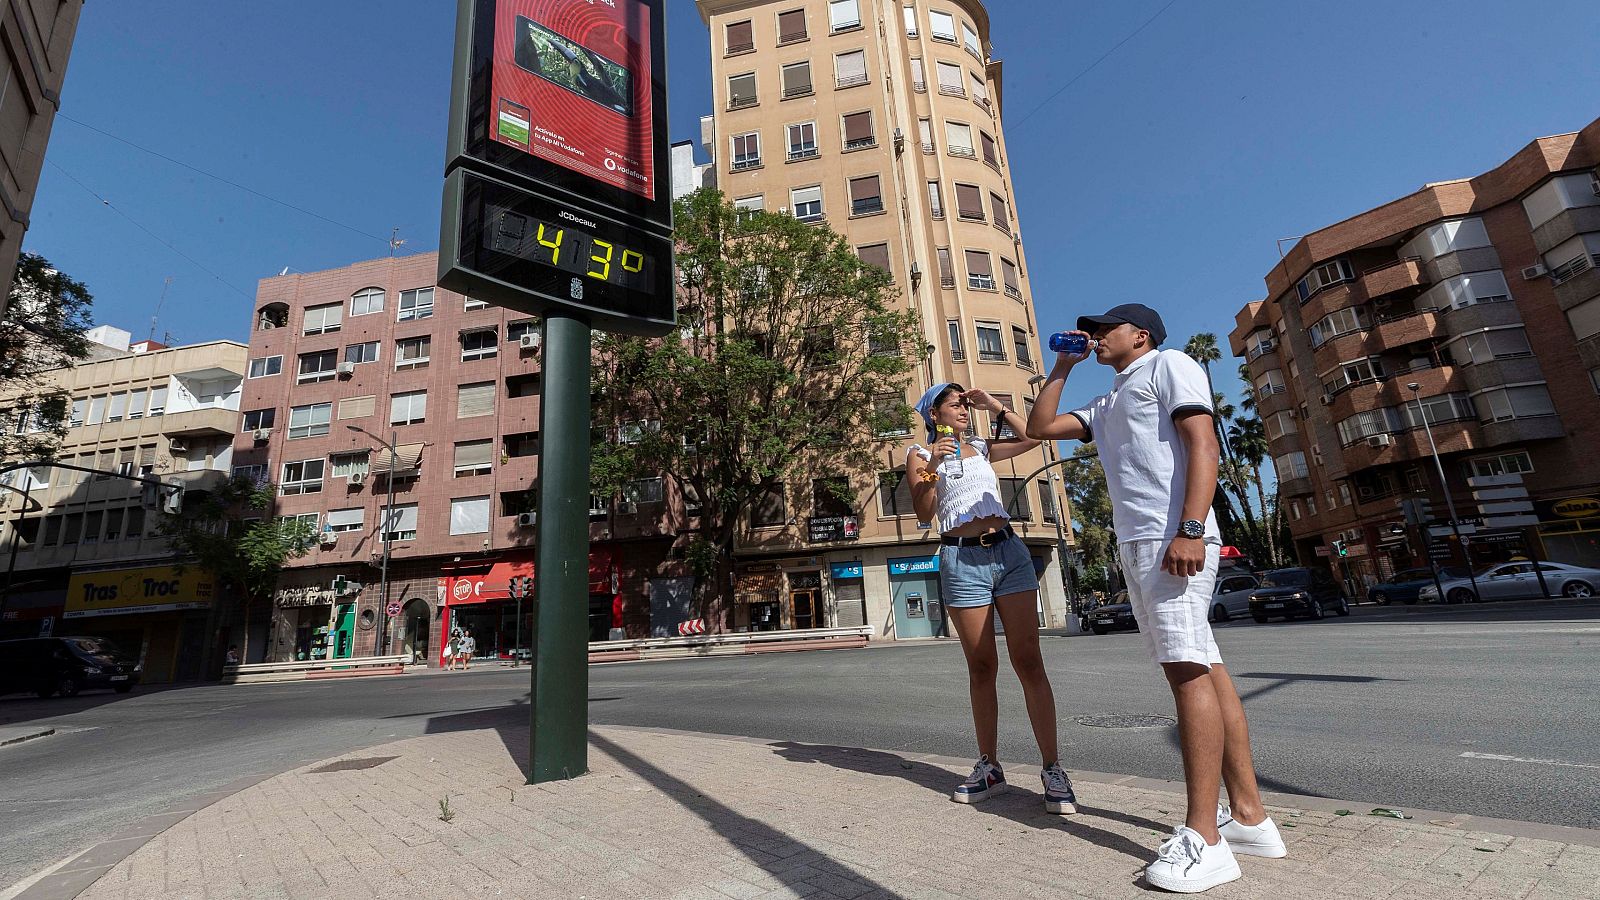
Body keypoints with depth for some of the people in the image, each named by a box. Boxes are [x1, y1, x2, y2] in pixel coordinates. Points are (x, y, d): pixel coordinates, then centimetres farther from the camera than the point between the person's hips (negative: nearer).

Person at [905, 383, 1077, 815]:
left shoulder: (982, 448, 20)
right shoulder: (920, 454, 8)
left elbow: (1031, 438, 18)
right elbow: (923, 513, -2)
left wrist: (994, 406, 17)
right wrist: (932, 467, -17)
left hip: (1009, 551, 3)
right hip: (963, 560, -3)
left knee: (1028, 661, -2)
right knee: (981, 667, 4)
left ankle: (1053, 770, 3)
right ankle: (989, 767, 17)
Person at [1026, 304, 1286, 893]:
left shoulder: (1170, 365, 5)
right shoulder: (1106, 407, 29)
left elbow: (1203, 444, -8)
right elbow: (1040, 428, 27)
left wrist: (1189, 529, -21)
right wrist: (1062, 367, 24)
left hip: (1173, 538, -8)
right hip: (1137, 545, 8)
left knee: (1188, 669, -12)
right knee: (1202, 668, 7)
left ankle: (1204, 837, -9)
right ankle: (1249, 815, 12)